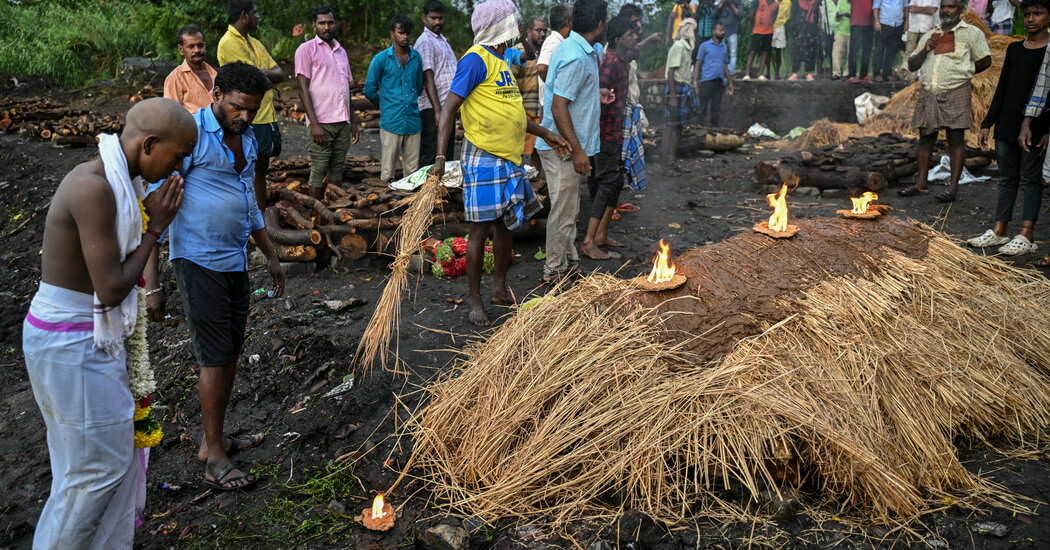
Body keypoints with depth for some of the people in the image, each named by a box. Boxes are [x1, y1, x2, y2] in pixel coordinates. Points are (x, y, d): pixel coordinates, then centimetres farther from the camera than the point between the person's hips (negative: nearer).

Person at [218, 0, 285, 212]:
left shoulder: (254, 43, 17)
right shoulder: (229, 43, -12)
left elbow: (280, 74, 9)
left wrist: (263, 73, -10)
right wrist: (270, 76, 1)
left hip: (267, 117, 9)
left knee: (261, 171, 13)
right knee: (253, 174, -3)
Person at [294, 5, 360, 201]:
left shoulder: (341, 51, 18)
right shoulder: (306, 49, -2)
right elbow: (303, 89, -8)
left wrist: (353, 121, 15)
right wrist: (314, 124, -16)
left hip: (342, 122, 6)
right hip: (321, 122, -6)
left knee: (337, 168, 9)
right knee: (318, 171, -4)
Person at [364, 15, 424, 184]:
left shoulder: (416, 57, 10)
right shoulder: (381, 59, -2)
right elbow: (369, 90, 5)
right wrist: (386, 106, 12)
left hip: (413, 121, 4)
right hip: (391, 121, -4)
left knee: (412, 170, 6)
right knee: (388, 171, -2)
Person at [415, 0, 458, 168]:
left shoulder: (442, 40, 20)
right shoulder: (425, 42, -9)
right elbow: (428, 79, -17)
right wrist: (437, 111, -23)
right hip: (432, 109, -9)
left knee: (447, 156, 12)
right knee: (431, 158, -8)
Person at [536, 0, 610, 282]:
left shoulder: (581, 51, 11)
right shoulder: (576, 57, -21)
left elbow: (566, 91, 22)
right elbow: (558, 106, -25)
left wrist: (595, 95, 21)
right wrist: (577, 150, -24)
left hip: (567, 145, 11)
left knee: (568, 209, 19)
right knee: (564, 211, -1)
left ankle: (570, 263, 31)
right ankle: (554, 271, 11)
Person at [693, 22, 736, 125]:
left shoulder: (724, 47, 17)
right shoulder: (705, 46, 2)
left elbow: (726, 65, 20)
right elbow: (698, 64, 0)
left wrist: (730, 82, 14)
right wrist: (695, 82, -9)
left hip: (720, 82, 5)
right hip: (707, 81, -5)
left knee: (716, 109, 7)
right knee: (702, 109, -7)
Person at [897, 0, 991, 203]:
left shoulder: (971, 32, 6)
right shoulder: (930, 35, 19)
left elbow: (985, 60, 6)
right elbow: (912, 66, 15)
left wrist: (961, 72, 7)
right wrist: (924, 51, -2)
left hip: (955, 94, -4)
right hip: (928, 93, 5)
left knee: (956, 139, -3)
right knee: (925, 138, 6)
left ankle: (953, 188, -3)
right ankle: (921, 184, 13)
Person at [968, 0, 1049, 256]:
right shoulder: (1014, 49, 14)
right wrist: (987, 124, 14)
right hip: (1006, 128, 6)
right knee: (1007, 179, 9)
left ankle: (1026, 236, 1)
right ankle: (998, 231, 13)